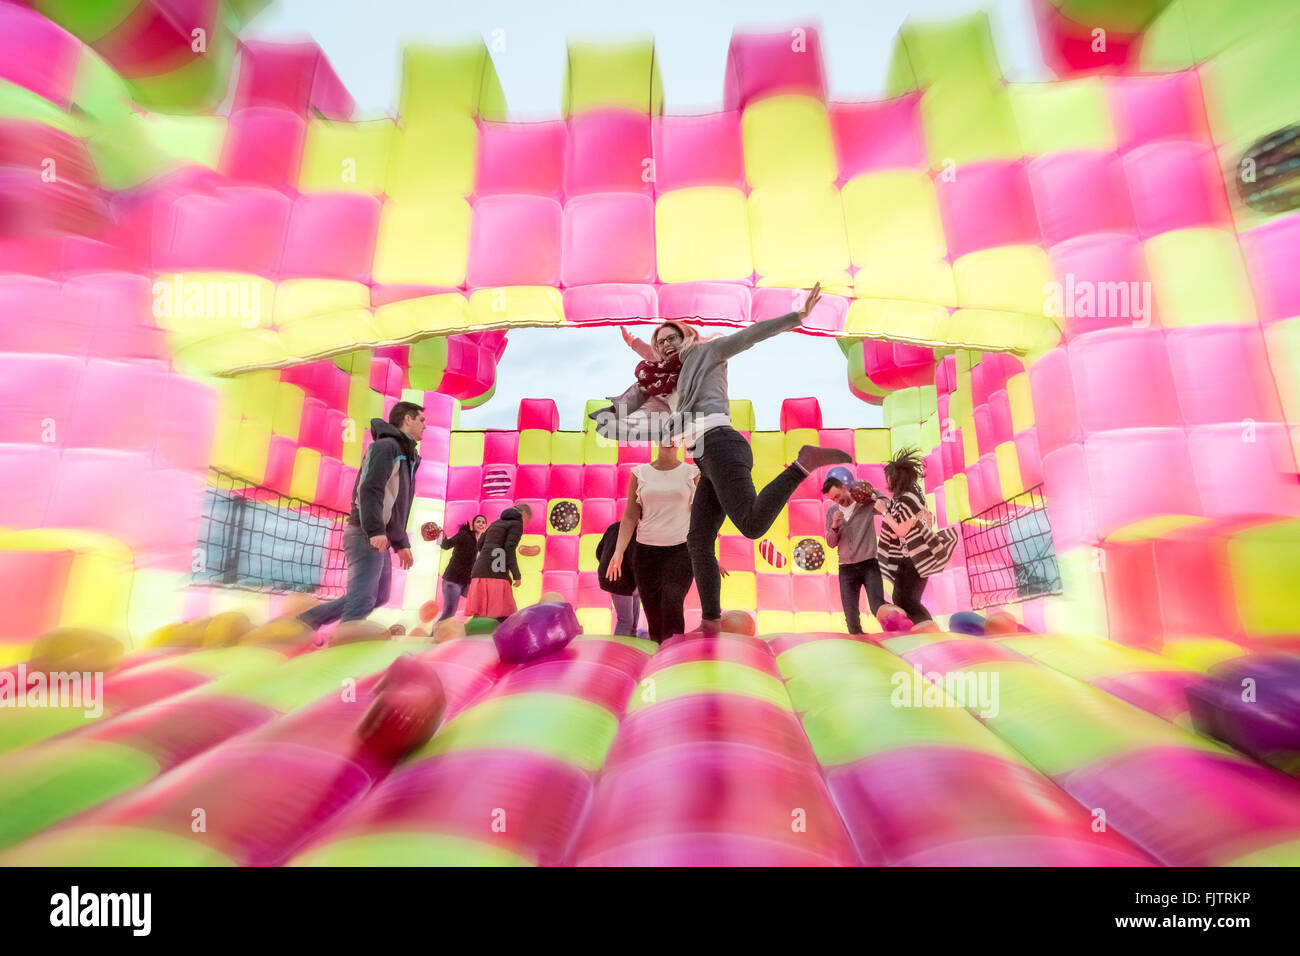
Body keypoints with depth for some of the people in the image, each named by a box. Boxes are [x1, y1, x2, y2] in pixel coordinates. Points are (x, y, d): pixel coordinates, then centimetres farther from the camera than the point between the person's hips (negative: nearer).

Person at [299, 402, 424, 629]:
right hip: (366, 535, -10)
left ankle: (309, 619, 19)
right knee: (362, 598, -13)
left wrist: (402, 543, 21)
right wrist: (376, 530, -30)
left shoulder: (405, 456, 23)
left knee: (379, 596, 14)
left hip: (379, 539, 10)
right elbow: (371, 489, -20)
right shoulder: (387, 446, -7)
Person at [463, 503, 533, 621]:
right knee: (503, 616, -10)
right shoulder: (517, 524, 3)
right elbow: (509, 549, -9)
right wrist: (517, 575, -3)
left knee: (479, 616, 4)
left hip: (479, 571, 8)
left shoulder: (496, 523, 26)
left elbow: (480, 544, 26)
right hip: (495, 573, -8)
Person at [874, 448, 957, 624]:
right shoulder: (902, 496, 8)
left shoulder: (907, 499, -21)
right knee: (899, 600, 10)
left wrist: (884, 511, -14)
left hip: (915, 559, -10)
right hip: (904, 558, 10)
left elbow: (902, 531, -20)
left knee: (909, 601, -7)